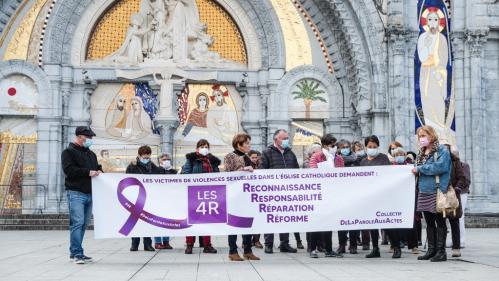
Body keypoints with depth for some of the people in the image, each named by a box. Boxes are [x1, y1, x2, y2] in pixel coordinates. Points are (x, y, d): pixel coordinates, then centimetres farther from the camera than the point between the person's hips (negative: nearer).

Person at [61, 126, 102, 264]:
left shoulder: (91, 154, 22)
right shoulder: (69, 152, -1)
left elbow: (97, 167, 30)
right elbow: (69, 170, -14)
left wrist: (98, 171, 6)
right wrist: (88, 172, -15)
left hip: (89, 193, 8)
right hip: (76, 193, -8)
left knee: (84, 224, 9)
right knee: (77, 222, -13)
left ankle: (74, 252, 16)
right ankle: (77, 253, -12)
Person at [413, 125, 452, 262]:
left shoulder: (442, 150, -7)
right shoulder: (421, 152, 16)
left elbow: (440, 167, -22)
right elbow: (417, 170, 21)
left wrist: (420, 169, -16)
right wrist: (414, 170, -2)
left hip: (436, 192, -8)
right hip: (424, 192, 8)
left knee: (440, 222, 0)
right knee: (429, 223, 12)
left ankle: (441, 251, 5)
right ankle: (431, 250, 20)